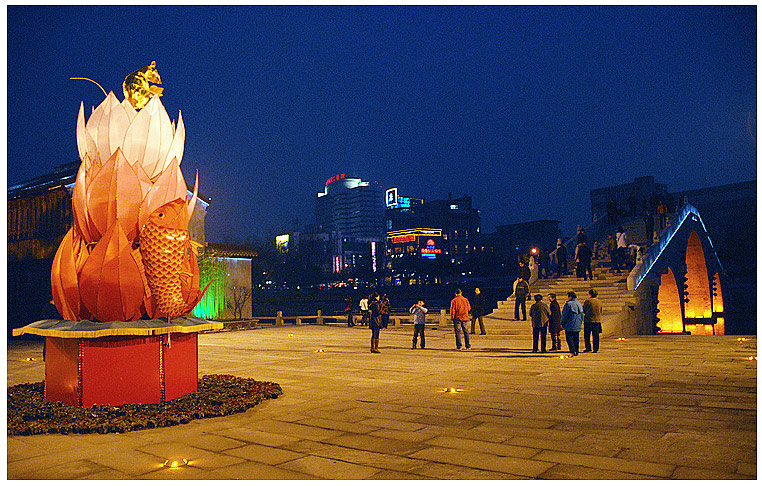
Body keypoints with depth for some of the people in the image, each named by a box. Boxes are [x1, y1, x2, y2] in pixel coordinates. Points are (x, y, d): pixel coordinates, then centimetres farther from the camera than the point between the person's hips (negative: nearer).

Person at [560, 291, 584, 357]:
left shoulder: (568, 304, -11)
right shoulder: (579, 304, 12)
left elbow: (564, 315, -10)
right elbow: (582, 314, 18)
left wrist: (562, 323, -2)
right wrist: (580, 323, 24)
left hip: (570, 325, -7)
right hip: (578, 326, 7)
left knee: (569, 339, -4)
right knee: (576, 338, 13)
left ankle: (572, 352, -11)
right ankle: (577, 351, 14)